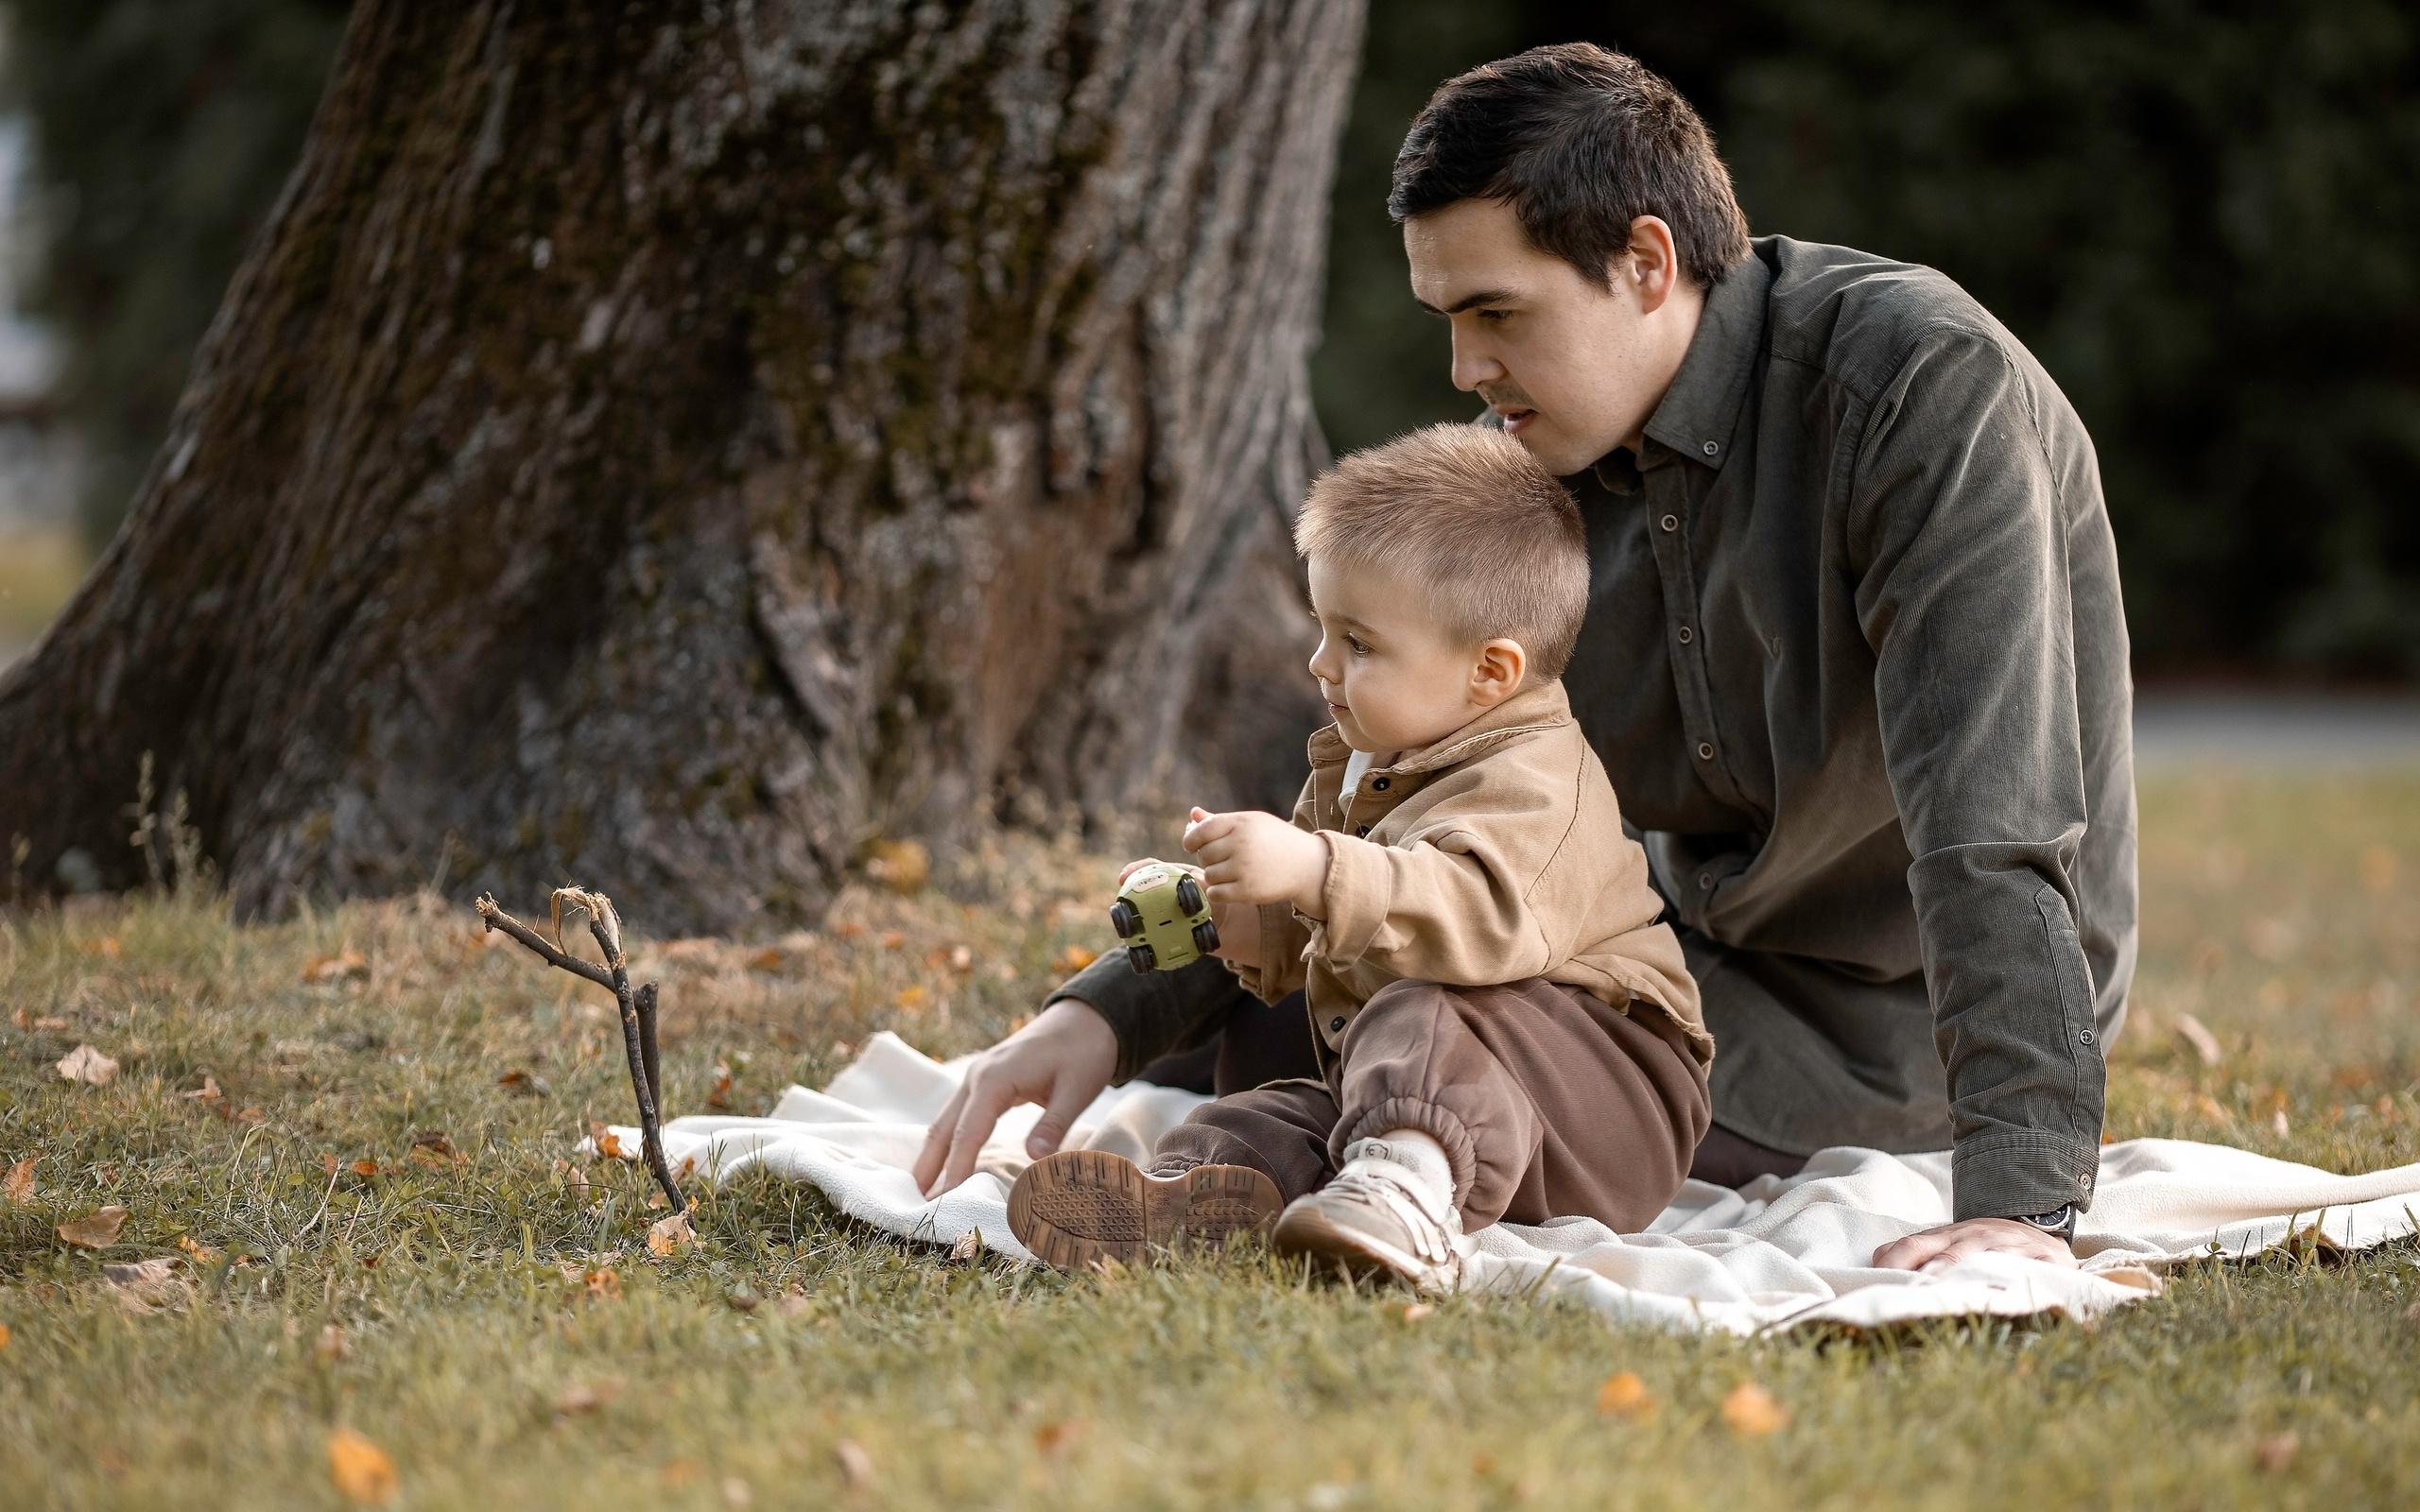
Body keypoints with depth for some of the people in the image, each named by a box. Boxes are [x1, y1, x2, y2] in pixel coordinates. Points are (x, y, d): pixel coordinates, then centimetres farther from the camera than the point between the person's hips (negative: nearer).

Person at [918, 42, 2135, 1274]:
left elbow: (1995, 832, -34)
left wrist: (2020, 1198, -42)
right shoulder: (1538, 456, -2)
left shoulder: (1925, 388, -25)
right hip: (1704, 941, 7)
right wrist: (1110, 1011, -15)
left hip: (1890, 1025, -7)